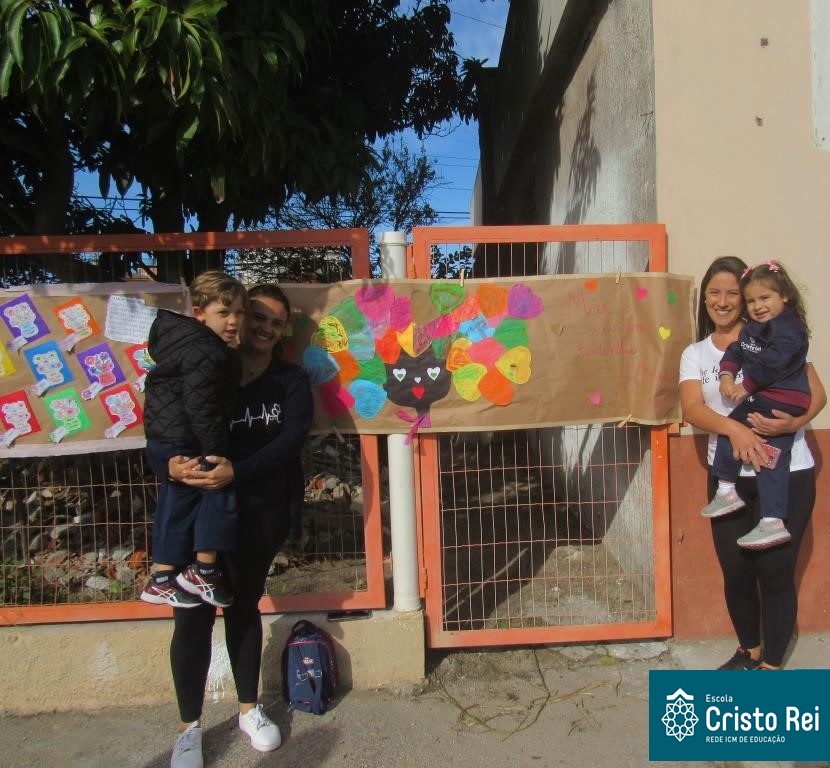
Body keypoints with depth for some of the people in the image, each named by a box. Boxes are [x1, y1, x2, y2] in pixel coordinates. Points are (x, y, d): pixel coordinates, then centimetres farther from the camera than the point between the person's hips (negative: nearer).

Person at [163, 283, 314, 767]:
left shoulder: (292, 381, 3)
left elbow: (291, 440, -13)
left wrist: (237, 471, -27)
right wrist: (171, 461, -30)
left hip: (262, 512, 1)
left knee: (244, 606, 17)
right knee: (194, 615, 0)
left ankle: (250, 710, 34)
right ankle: (190, 728, 18)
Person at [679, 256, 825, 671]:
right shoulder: (695, 353, 7)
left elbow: (817, 394, -2)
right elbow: (692, 409, -8)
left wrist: (794, 422, -24)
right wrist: (733, 428, -28)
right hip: (730, 477, 3)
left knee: (775, 570, 2)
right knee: (735, 570, 10)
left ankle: (771, 665, 22)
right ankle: (749, 651, 35)